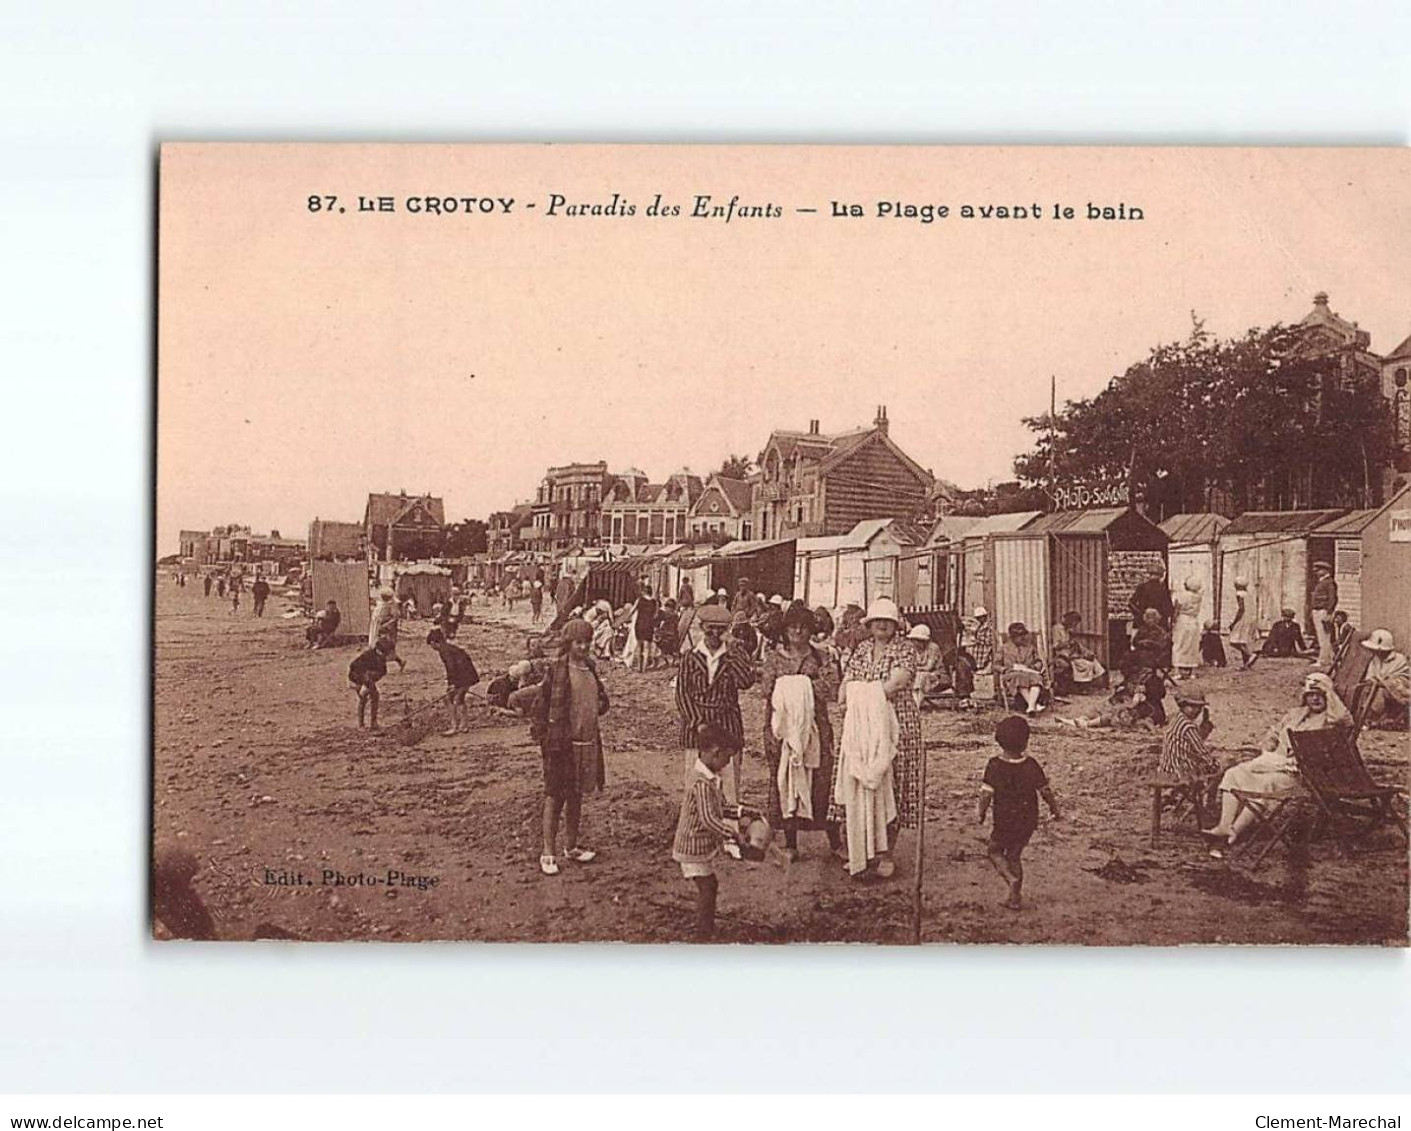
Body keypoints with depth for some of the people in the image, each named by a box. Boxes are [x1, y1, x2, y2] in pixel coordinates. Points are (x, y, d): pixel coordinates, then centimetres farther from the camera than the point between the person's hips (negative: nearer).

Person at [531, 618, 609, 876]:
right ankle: (549, 853, 3)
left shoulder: (590, 669, 9)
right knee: (555, 797, -2)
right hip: (562, 743, -6)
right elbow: (541, 706, -9)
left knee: (576, 796, 15)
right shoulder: (557, 671, -10)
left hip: (588, 742, 6)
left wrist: (597, 708, 5)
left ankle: (571, 847, 27)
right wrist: (543, 737, -12)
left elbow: (602, 701, 24)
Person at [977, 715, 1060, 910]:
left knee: (995, 851, 18)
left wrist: (982, 813, 1)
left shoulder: (995, 765, -17)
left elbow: (986, 793, -17)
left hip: (1004, 821, -3)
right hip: (1028, 821, 3)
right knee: (1014, 855, 19)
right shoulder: (1031, 766, -10)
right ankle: (1016, 897, 20)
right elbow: (1046, 791, -2)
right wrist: (1056, 811, 14)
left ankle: (1012, 879, -7)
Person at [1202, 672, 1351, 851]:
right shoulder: (1296, 713, 25)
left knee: (1266, 782, -34)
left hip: (1299, 771, -7)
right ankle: (1224, 827, -22)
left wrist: (1329, 690, -12)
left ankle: (1235, 831, -28)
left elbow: (1344, 720, -21)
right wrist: (1266, 753, 10)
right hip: (1274, 762, 7)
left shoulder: (1330, 718, 3)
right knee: (1233, 774, -13)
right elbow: (1273, 734, 30)